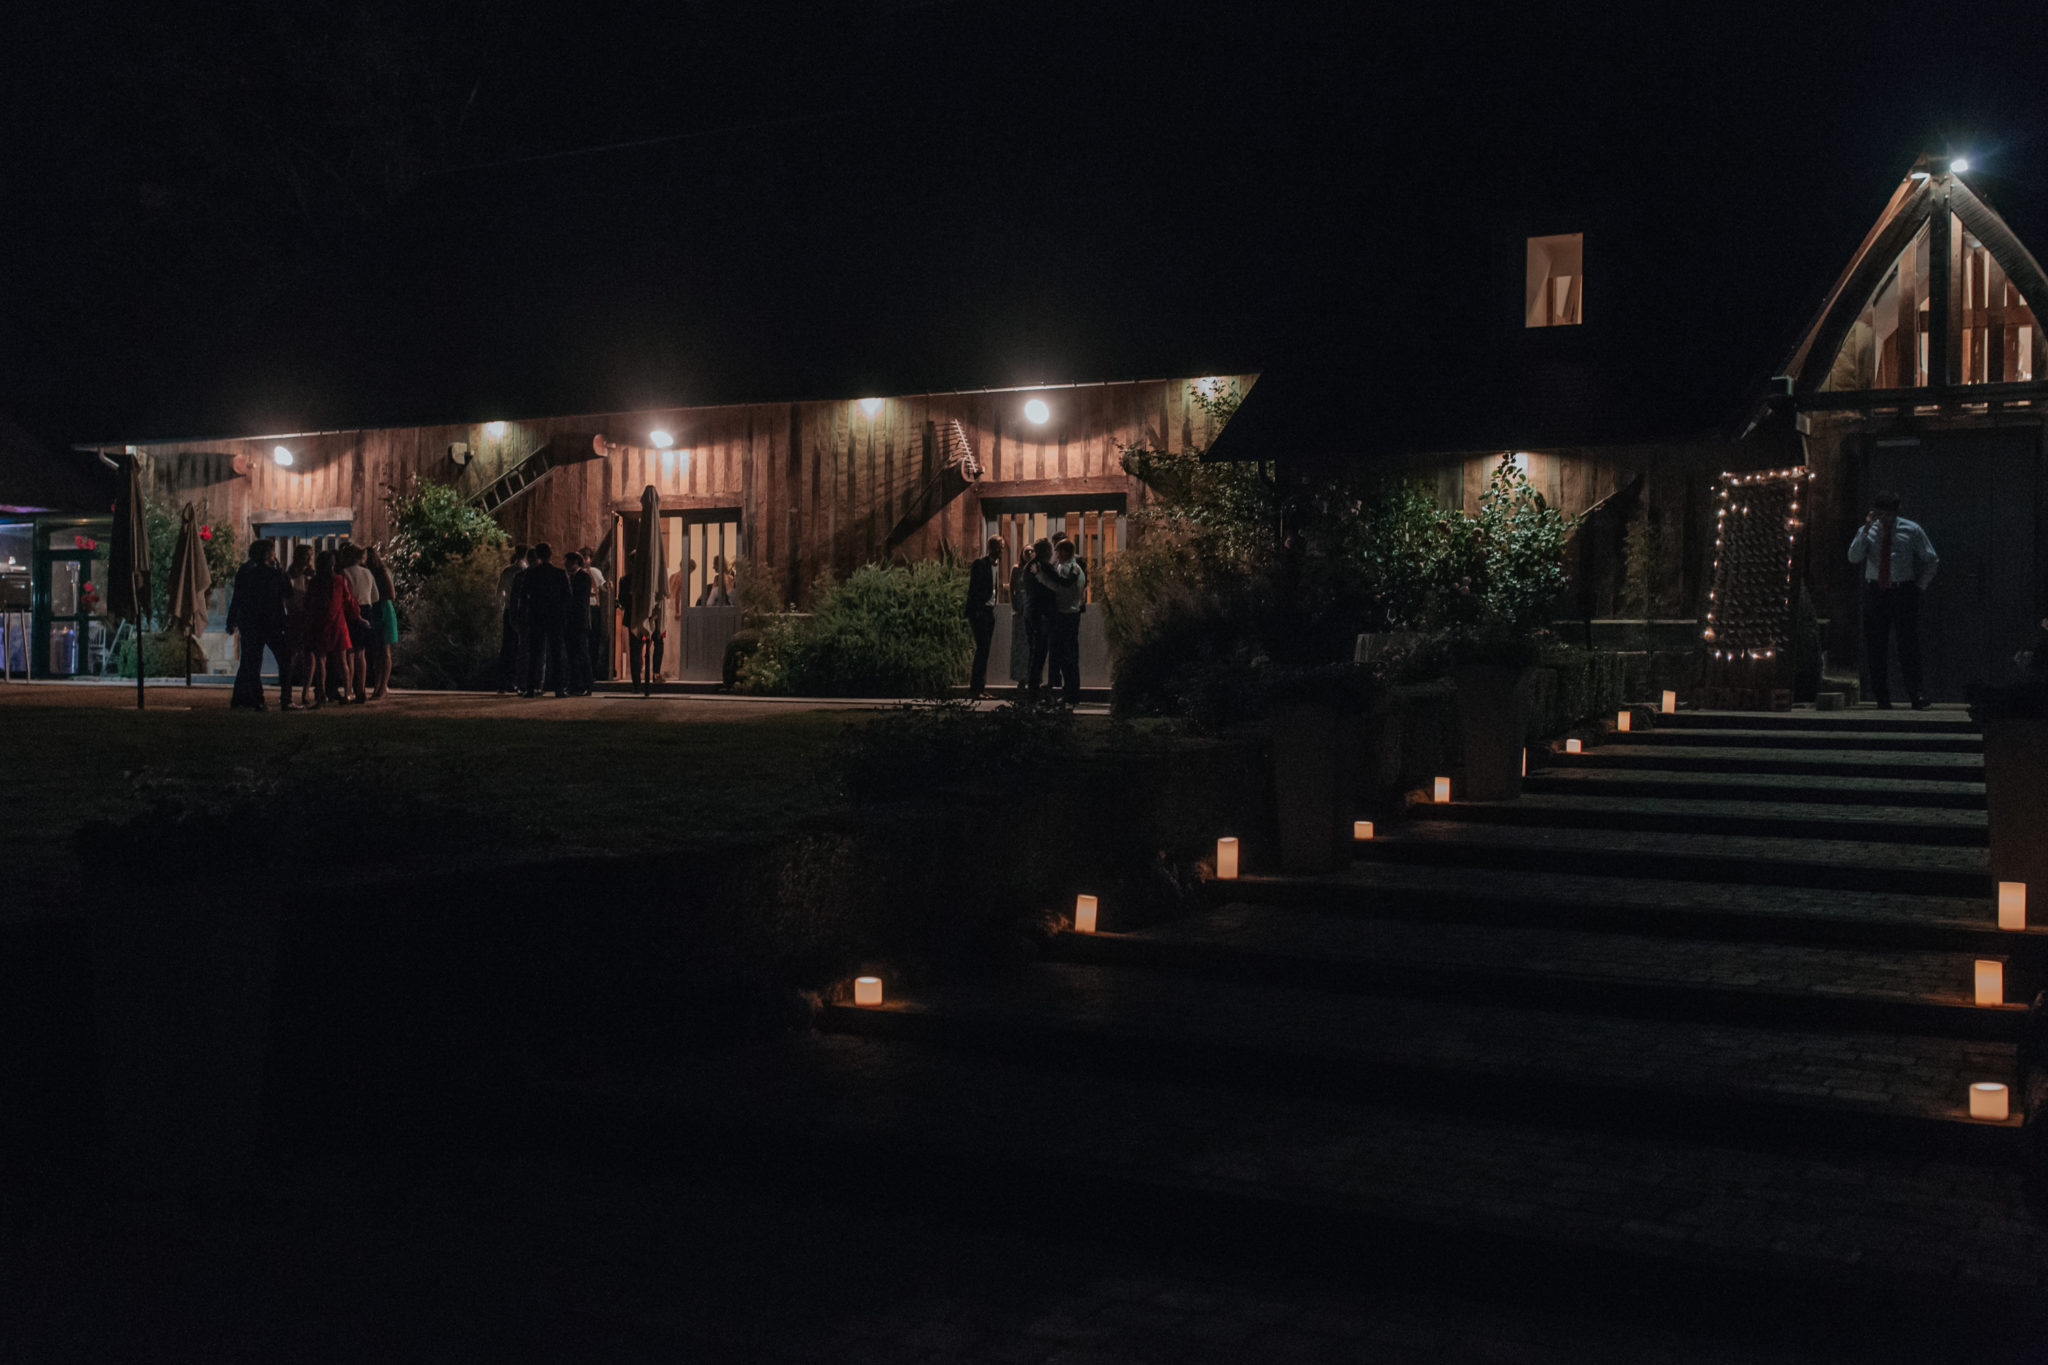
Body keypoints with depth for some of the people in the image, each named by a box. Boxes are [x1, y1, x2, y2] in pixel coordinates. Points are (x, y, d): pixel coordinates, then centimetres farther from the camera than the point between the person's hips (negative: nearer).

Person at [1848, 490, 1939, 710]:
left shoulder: (1911, 530, 3)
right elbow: (1854, 557, -9)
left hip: (1903, 592, -2)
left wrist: (1920, 586, 4)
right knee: (1875, 646, 0)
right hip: (1875, 592, 2)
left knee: (1909, 644, -7)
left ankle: (1917, 696, -4)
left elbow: (1932, 560, 10)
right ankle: (1882, 697, 8)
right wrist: (1866, 530, -14)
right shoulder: (1867, 530, 6)